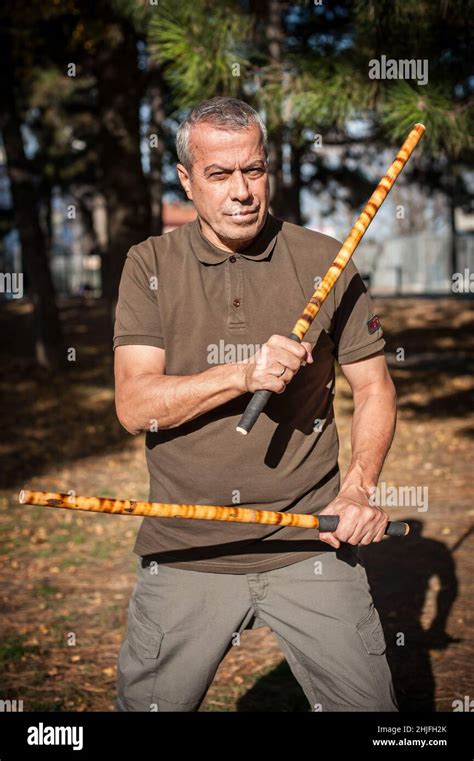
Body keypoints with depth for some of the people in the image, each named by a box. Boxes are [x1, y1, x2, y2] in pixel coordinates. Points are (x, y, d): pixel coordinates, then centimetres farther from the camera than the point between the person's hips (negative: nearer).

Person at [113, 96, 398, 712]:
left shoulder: (324, 262, 0)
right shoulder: (150, 265, 0)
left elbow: (374, 388, 5)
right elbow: (134, 407, -9)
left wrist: (361, 487, -12)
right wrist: (244, 373, -23)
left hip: (313, 546, 0)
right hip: (183, 555, 1)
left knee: (367, 701, 1)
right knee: (147, 701, 9)